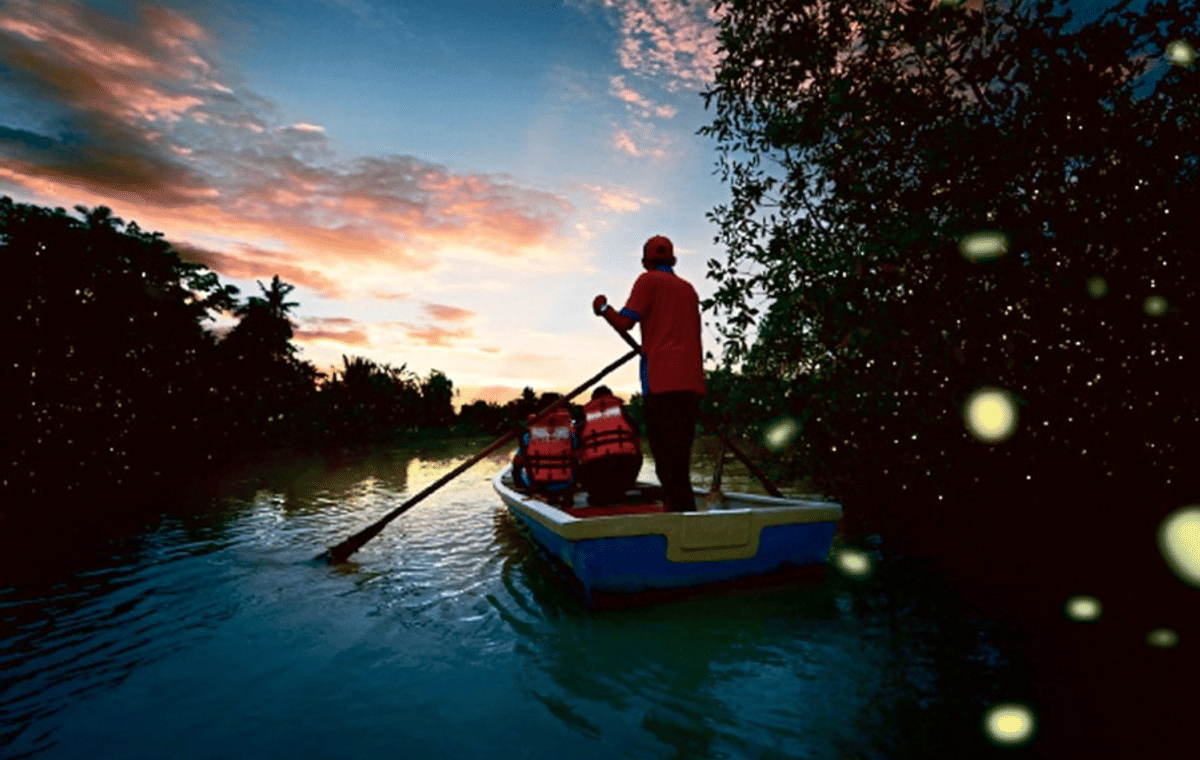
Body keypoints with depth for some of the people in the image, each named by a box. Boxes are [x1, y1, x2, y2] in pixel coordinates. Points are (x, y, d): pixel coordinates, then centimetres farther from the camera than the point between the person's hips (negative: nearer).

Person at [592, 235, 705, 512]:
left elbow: (624, 322, -5)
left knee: (667, 458, -7)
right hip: (691, 382, 7)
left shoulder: (649, 280, 3)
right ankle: (685, 510, 17)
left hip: (662, 382, -7)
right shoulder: (688, 288, 22)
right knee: (680, 456, 12)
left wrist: (603, 308, 12)